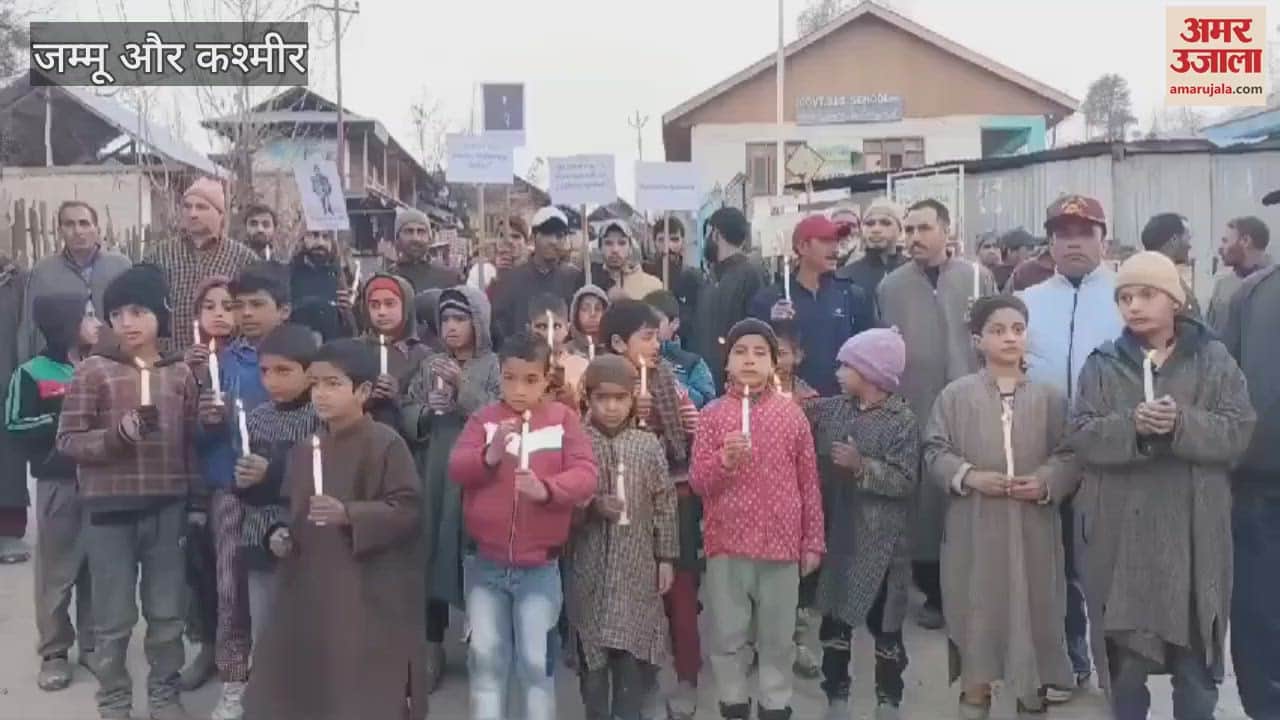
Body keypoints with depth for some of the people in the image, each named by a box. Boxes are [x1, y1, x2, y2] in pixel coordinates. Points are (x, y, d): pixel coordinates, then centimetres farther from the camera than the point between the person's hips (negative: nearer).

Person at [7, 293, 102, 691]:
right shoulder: (32, 373, -2)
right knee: (57, 570, 0)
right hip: (59, 483, -4)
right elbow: (17, 428, -9)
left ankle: (92, 644, 19)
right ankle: (54, 652, 11)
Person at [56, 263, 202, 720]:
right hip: (109, 509, -2)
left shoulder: (180, 374, 5)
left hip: (167, 506, 3)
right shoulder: (92, 371, -5)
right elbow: (67, 440, -6)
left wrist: (196, 500, 10)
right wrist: (116, 434, -21)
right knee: (114, 617, 6)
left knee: (167, 611, 12)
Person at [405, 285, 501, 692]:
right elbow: (407, 418, 8)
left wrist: (462, 385, -19)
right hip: (434, 474, 3)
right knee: (433, 553, 2)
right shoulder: (429, 365, 11)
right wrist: (427, 410, -12)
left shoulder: (493, 366, 0)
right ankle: (432, 650, 14)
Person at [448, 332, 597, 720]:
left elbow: (586, 475, -10)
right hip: (485, 562, 2)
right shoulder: (483, 418, 2)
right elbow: (456, 468, -7)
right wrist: (489, 455, -26)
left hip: (540, 565, -1)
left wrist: (546, 489, -27)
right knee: (485, 656, 10)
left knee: (536, 660, 4)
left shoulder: (564, 418, -2)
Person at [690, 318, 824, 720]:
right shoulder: (712, 415, 0)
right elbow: (696, 481, -3)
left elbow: (809, 484, 6)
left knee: (778, 637, 10)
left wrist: (813, 542, 6)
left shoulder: (792, 415, 2)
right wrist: (724, 459, -22)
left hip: (782, 544, 1)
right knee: (727, 636, 8)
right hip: (727, 544, 0)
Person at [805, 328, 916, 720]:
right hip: (836, 535, 5)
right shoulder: (831, 409, 5)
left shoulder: (902, 420, -10)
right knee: (834, 619, 13)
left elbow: (906, 482, -15)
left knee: (884, 623, 7)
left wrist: (863, 466, -23)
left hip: (879, 543, -5)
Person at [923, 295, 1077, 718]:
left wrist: (1047, 481, -15)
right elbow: (934, 452, 1)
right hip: (975, 529, -1)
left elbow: (1070, 454, 3)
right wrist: (968, 476, -14)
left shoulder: (1050, 397, 3)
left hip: (1032, 529, 1)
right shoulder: (956, 395, 0)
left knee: (1032, 610, 9)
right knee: (976, 610, 7)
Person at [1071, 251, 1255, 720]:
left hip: (1193, 532, 0)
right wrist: (1132, 427, -23)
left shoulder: (1214, 360, 4)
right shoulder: (1102, 365, 5)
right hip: (1122, 533, 0)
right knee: (1126, 655, 10)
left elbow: (1237, 432, -5)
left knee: (1196, 657, 10)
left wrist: (1183, 424, -22)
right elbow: (1083, 438, -5)